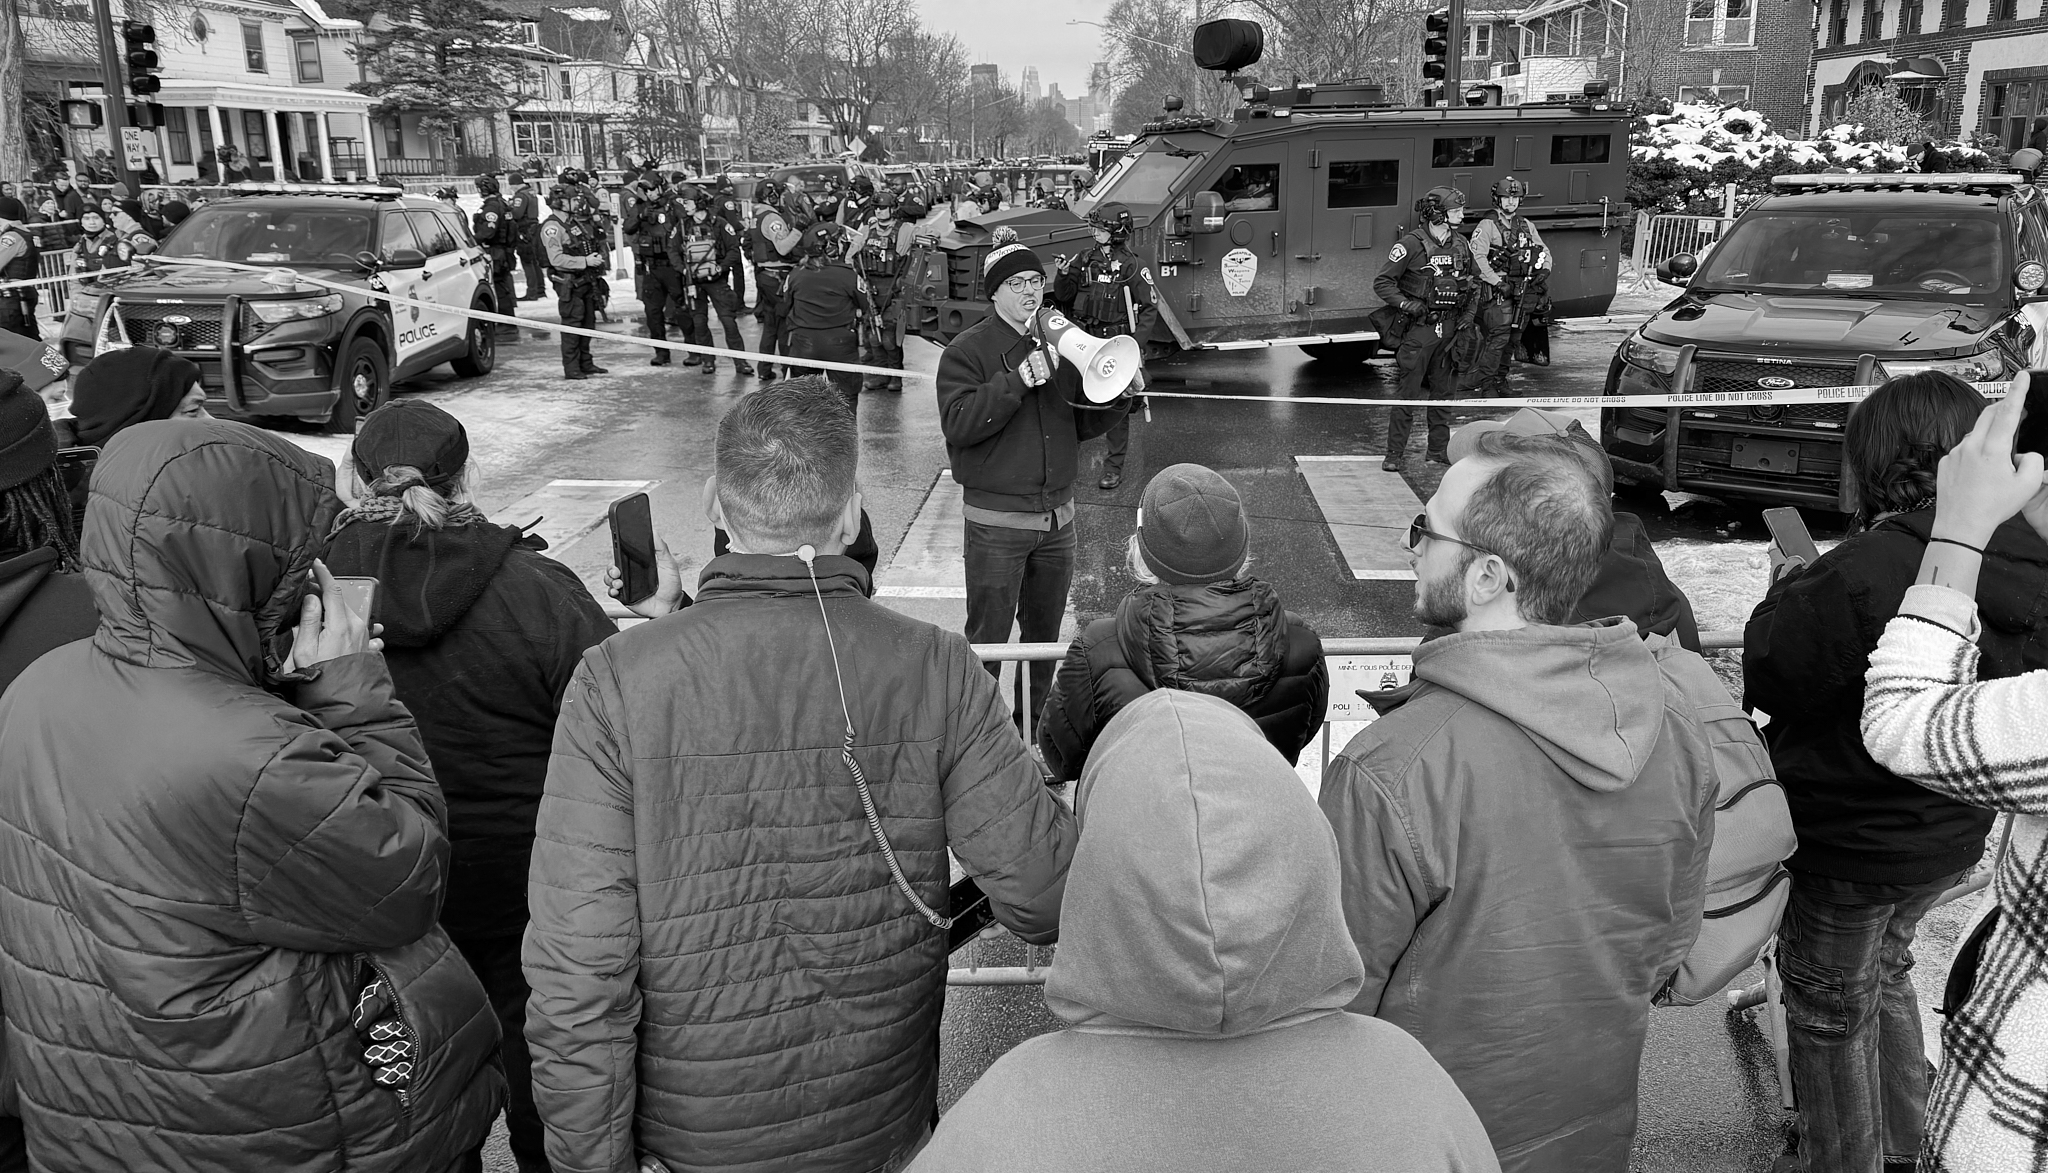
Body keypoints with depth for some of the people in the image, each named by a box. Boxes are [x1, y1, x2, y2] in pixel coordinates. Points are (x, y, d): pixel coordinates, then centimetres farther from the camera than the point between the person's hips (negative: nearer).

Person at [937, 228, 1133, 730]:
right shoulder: (967, 350, -6)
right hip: (997, 521, -5)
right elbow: (958, 424, -20)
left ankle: (1031, 732, 31)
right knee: (987, 640, -1)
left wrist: (1116, 397, -5)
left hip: (1058, 514, 6)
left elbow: (1083, 425, 13)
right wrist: (1019, 380, -24)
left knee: (1044, 635, 16)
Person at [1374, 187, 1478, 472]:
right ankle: (1395, 454, 3)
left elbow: (1475, 278, 23)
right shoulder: (1411, 243, -10)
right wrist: (1406, 304, -19)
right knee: (1408, 393, -4)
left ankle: (1438, 449, 23)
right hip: (1419, 328, -6)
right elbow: (1382, 283, -9)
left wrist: (1470, 310, 10)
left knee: (1444, 391, 12)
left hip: (1449, 328, 6)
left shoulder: (1460, 244, 9)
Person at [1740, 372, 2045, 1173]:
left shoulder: (1865, 573, -33)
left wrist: (1786, 593, -3)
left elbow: (1770, 678, -21)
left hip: (1852, 840, -8)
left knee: (1830, 1004, 14)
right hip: (1954, 834, 8)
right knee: (1883, 971, 30)